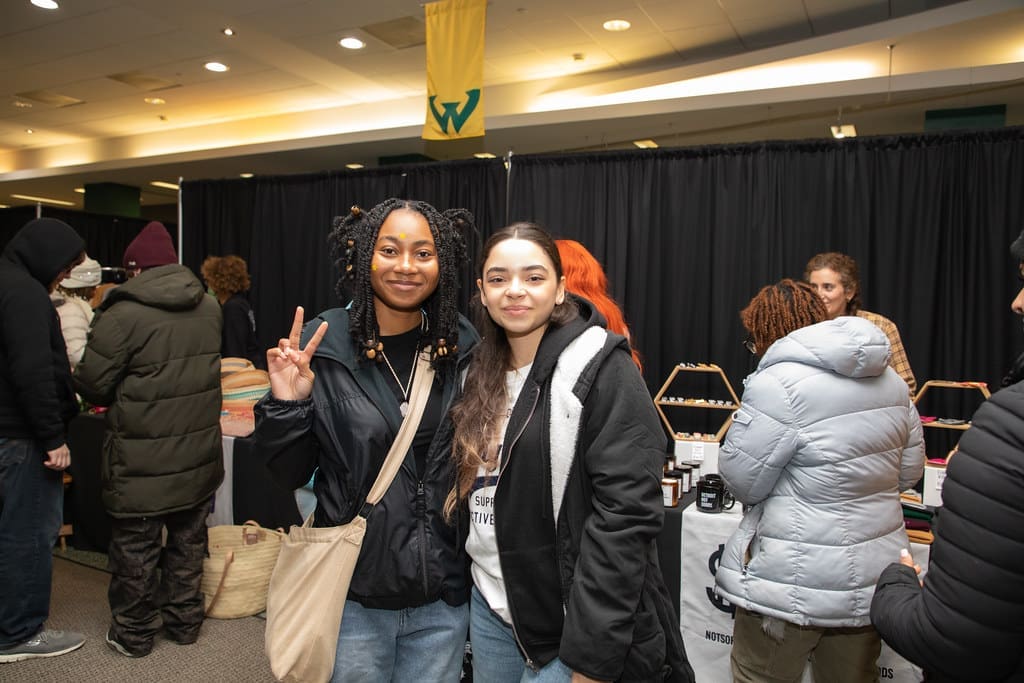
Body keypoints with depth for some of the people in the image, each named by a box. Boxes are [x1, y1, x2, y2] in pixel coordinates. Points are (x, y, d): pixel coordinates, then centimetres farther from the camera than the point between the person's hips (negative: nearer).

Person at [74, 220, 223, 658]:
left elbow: (91, 386, -13)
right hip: (199, 454, 6)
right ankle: (184, 621, 33)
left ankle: (133, 634, 27)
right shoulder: (208, 308, 1)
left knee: (136, 548, 12)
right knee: (188, 541, 19)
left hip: (142, 463, -5)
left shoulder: (123, 315, -19)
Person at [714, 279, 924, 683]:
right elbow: (909, 471, 13)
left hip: (795, 585, -7)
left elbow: (741, 483, -14)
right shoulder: (890, 380, 4)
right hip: (871, 576, 7)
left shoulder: (778, 383, -20)